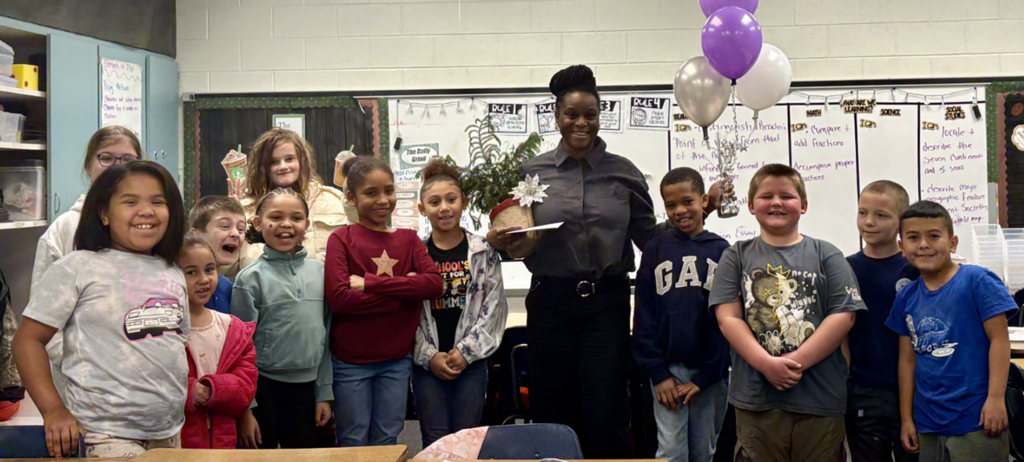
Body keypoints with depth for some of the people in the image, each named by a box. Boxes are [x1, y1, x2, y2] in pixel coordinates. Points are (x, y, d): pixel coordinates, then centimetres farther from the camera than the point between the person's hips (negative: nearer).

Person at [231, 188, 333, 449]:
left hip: (306, 388, 3)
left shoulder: (320, 271, 3)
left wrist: (324, 392, 7)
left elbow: (326, 334, 8)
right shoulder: (251, 278, -6)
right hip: (263, 388, -3)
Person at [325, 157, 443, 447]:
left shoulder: (408, 240, 6)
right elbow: (338, 297, -18)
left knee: (387, 441, 12)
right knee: (353, 443, 8)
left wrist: (371, 283, -17)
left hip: (397, 360, 3)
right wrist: (404, 292, -15)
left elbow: (434, 283, -10)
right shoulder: (341, 239, -4)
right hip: (351, 362, -3)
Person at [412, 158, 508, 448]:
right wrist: (429, 356, -9)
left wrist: (466, 351, -9)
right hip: (427, 363, 0)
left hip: (471, 361, 0)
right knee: (435, 441, 3)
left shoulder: (483, 252, 2)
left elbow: (494, 307, -1)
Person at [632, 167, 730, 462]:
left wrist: (705, 376, -7)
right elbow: (644, 317, 2)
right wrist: (658, 372, -6)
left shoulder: (722, 251, 3)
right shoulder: (654, 251, 5)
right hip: (668, 368, 0)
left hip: (710, 371, 0)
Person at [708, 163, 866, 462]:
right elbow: (728, 318, -1)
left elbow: (844, 315, -2)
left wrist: (797, 362, -13)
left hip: (820, 398, 0)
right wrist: (767, 364, -15)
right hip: (755, 398, 0)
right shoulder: (737, 256, 9)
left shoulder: (826, 256, 7)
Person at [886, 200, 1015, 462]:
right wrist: (906, 417, 11)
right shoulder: (906, 298, 6)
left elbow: (999, 339, -10)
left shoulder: (977, 281, -8)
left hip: (975, 420, -5)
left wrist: (996, 398, -16)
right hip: (928, 424, 5)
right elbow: (908, 359, 10)